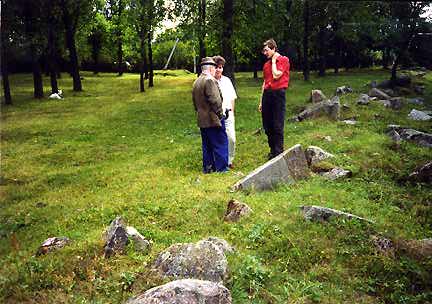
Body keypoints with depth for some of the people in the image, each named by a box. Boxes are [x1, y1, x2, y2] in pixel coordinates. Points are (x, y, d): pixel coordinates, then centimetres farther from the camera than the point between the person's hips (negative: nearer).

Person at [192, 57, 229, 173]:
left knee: (207, 145, 15)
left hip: (202, 120, 9)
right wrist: (220, 114, -12)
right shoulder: (210, 80, -16)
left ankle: (207, 167, 20)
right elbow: (215, 100, -21)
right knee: (220, 143, 1)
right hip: (213, 119, -9)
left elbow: (195, 102, 18)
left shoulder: (196, 82, 13)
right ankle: (221, 167, 5)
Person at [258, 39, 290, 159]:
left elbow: (276, 76, -13)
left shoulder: (284, 60, -1)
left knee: (277, 125, -6)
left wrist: (274, 60, 0)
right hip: (267, 94, 7)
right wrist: (261, 101, 16)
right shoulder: (266, 64, 18)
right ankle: (273, 150, 20)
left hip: (278, 93, -6)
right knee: (267, 126, 8)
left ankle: (279, 152, 1)